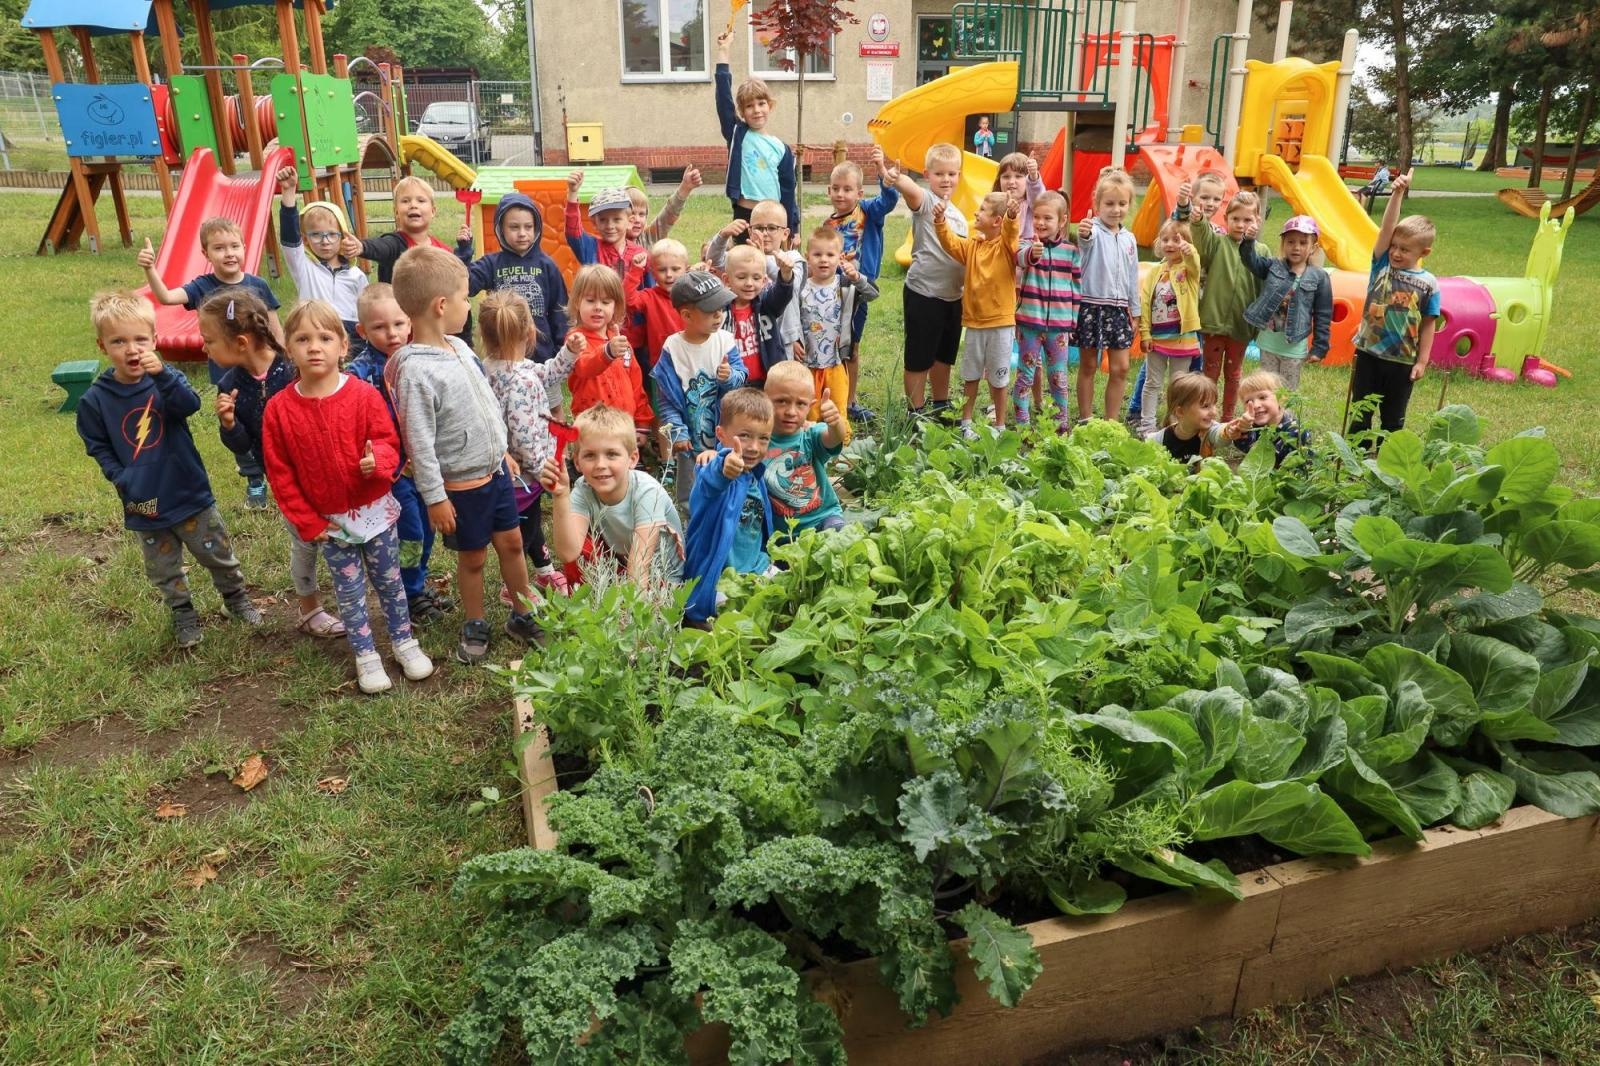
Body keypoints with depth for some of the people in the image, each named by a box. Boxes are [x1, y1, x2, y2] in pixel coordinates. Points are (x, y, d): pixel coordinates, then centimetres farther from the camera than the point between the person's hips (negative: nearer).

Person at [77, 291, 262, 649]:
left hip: (190, 493, -1)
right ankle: (182, 614, 35)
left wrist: (162, 375, -43)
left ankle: (236, 597, 37)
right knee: (163, 570, 15)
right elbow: (98, 447, 0)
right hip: (144, 504, 1)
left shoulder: (167, 379, -8)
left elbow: (190, 405, -28)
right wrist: (122, 479, -14)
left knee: (218, 553, 15)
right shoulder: (95, 399, -7)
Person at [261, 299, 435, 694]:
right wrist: (307, 523, -6)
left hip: (375, 510, 0)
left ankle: (404, 641, 33)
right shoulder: (279, 409, -10)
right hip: (328, 520, 0)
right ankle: (366, 655, 26)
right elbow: (280, 474, -5)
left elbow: (387, 442, -8)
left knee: (389, 581, 14)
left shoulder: (364, 395, -13)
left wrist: (378, 461, -33)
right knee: (349, 591, 11)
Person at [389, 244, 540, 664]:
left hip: (494, 469, 7)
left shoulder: (458, 346, 1)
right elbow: (419, 441, -22)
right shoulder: (414, 370, -25)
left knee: (511, 541, 16)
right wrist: (434, 497, -18)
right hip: (461, 484, -7)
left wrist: (502, 451, 19)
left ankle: (524, 615, 33)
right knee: (472, 557, 10)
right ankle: (475, 627, 31)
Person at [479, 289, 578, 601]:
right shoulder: (522, 379, -30)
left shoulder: (490, 365, -1)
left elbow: (546, 377, 10)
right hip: (523, 471, -9)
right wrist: (543, 469, -20)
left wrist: (569, 353, 0)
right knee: (525, 525, 12)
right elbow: (524, 435, -31)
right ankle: (514, 587, 29)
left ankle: (545, 571, 47)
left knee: (532, 518, 27)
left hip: (507, 467, 9)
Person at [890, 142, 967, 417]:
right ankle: (916, 412, 13)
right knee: (919, 357, 2)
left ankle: (941, 406, 33)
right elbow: (907, 187, -34)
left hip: (952, 295, 8)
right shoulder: (924, 200, -9)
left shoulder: (959, 215, 14)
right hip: (923, 293, -8)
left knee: (943, 355, 19)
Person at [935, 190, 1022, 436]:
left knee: (998, 379, 8)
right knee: (970, 376, 14)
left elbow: (1010, 236, -28)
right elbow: (950, 244, -5)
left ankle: (1000, 425, 21)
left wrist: (1012, 217, -49)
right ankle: (966, 422, 26)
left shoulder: (1007, 247, -8)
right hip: (974, 322, 4)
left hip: (1001, 324, -4)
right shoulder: (972, 246, 6)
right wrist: (940, 222, -21)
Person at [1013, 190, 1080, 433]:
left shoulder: (1071, 250, 3)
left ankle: (1063, 420, 23)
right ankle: (1022, 422, 12)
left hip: (1059, 323, 2)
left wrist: (1073, 320, 7)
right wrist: (1032, 254, -53)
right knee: (1026, 373, 5)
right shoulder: (1028, 244, -4)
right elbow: (1021, 258, -29)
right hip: (1030, 320, -2)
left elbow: (1076, 286, 8)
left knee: (1059, 374, 11)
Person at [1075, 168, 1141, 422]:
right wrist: (1084, 233, -57)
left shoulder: (1129, 239, 10)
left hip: (1119, 308, 5)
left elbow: (1133, 277, 16)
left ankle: (1112, 420, 14)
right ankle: (1086, 419, 15)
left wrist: (1135, 312, 14)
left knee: (1120, 368, 3)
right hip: (1091, 305, -5)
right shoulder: (1093, 230, -7)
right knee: (1088, 365, 5)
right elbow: (1087, 239, -34)